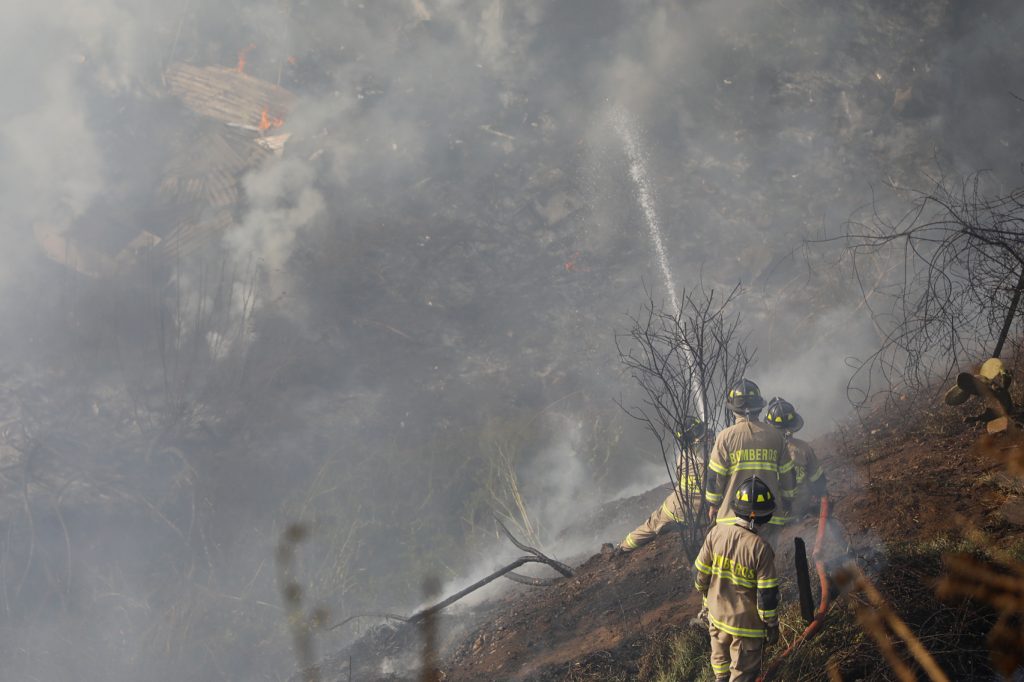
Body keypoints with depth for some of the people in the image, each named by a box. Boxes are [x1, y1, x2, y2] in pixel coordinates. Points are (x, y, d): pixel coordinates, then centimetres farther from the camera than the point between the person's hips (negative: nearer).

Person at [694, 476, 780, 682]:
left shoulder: (717, 533, -14)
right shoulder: (761, 548, -26)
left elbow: (700, 574, -2)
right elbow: (767, 595, -19)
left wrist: (707, 599, 17)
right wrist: (772, 624, -3)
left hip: (717, 613, 5)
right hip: (746, 622, -5)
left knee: (720, 657, 28)